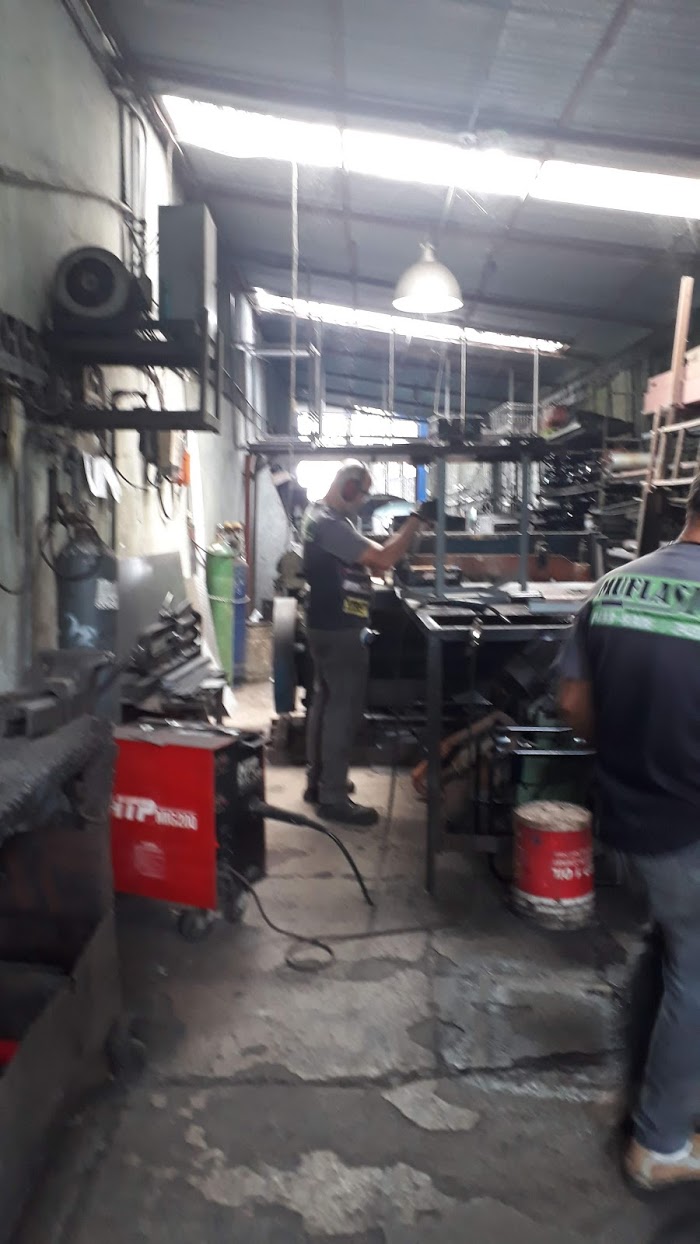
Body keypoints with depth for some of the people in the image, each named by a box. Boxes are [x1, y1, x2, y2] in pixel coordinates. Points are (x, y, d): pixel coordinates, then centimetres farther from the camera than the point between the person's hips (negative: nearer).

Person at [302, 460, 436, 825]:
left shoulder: (321, 515, 13)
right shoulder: (330, 524, -22)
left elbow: (366, 558, 17)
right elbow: (381, 560, -26)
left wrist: (402, 529, 5)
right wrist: (417, 520, -20)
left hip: (329, 625, 11)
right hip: (339, 629, -11)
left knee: (326, 702, 17)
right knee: (343, 709, -5)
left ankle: (319, 781, 28)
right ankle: (333, 798, 2)